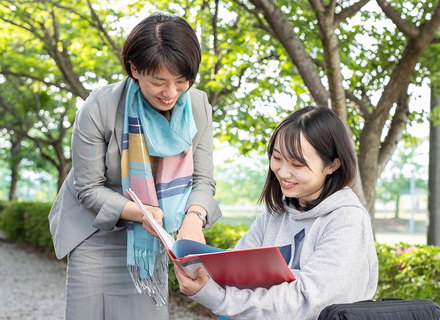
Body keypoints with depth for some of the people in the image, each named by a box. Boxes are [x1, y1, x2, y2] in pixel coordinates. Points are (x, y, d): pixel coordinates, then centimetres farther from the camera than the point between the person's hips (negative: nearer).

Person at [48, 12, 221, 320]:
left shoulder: (199, 107, -11)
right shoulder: (99, 108, -22)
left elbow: (203, 179, -8)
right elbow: (89, 189, -15)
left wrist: (194, 218, -30)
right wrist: (140, 212, -31)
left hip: (151, 236, 3)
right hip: (96, 230, -2)